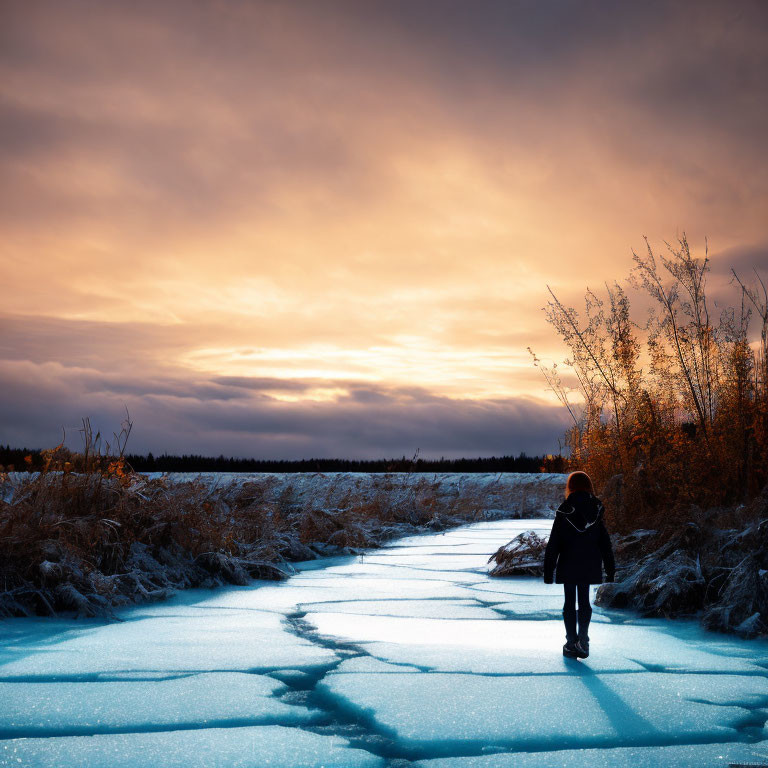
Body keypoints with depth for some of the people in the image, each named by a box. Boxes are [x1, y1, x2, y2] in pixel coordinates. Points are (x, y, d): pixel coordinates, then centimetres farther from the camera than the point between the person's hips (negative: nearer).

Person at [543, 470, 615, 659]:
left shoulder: (564, 512, -10)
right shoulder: (596, 510, -2)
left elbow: (553, 544, -8)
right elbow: (605, 543, 3)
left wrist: (548, 571, -3)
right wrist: (610, 569, 10)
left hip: (568, 564, -2)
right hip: (590, 565, 2)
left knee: (570, 603, 7)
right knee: (585, 601, 13)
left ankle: (571, 643, 8)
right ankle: (583, 641, 8)